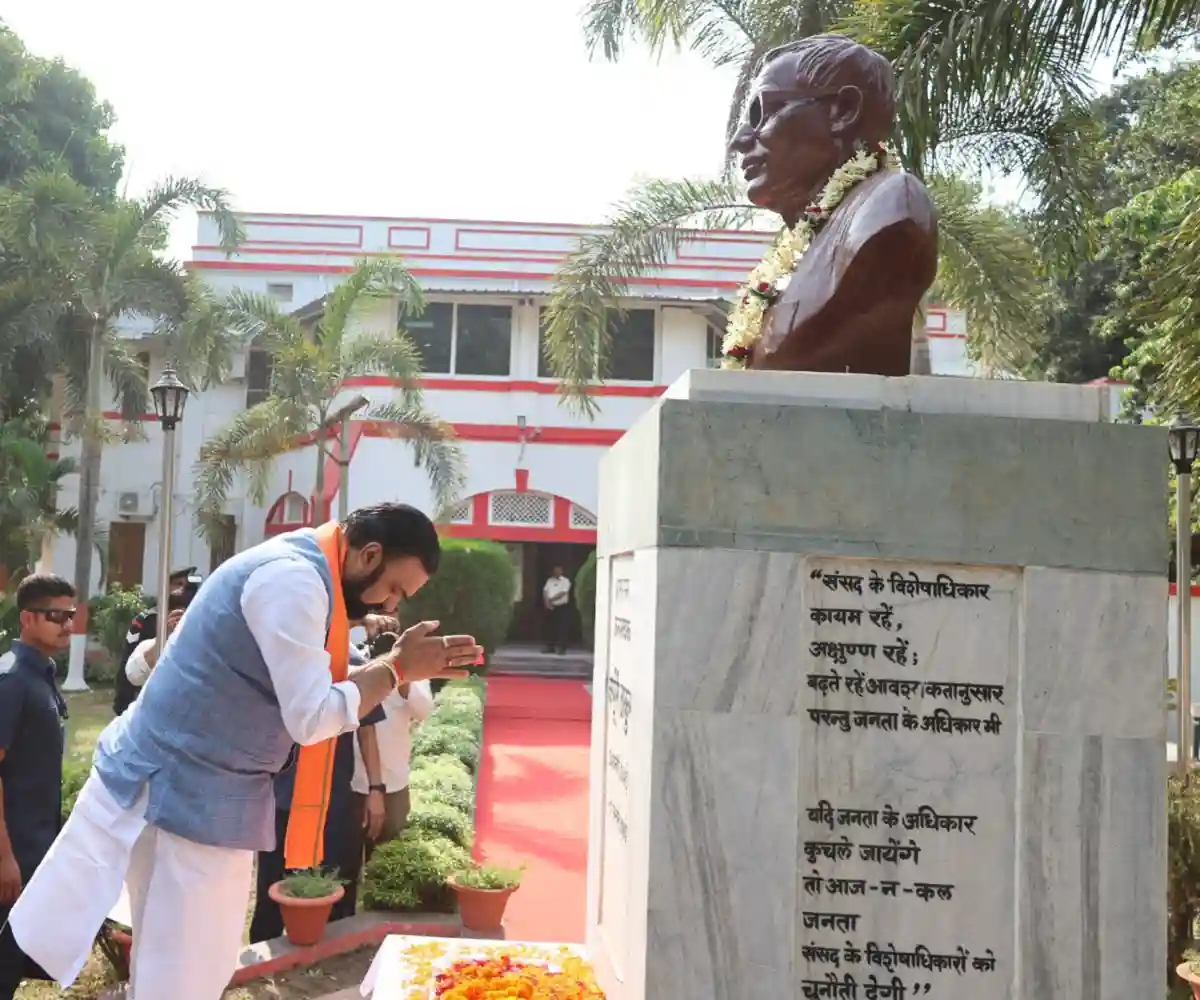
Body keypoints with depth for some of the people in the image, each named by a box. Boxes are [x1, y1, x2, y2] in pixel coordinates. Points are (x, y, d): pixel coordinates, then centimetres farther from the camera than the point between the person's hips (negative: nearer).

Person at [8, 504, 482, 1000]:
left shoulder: (301, 571, 9)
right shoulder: (291, 577, -22)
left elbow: (310, 691, 13)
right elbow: (312, 718, -24)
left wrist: (409, 665, 4)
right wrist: (398, 668, -13)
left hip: (214, 801, 9)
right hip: (175, 793, -9)